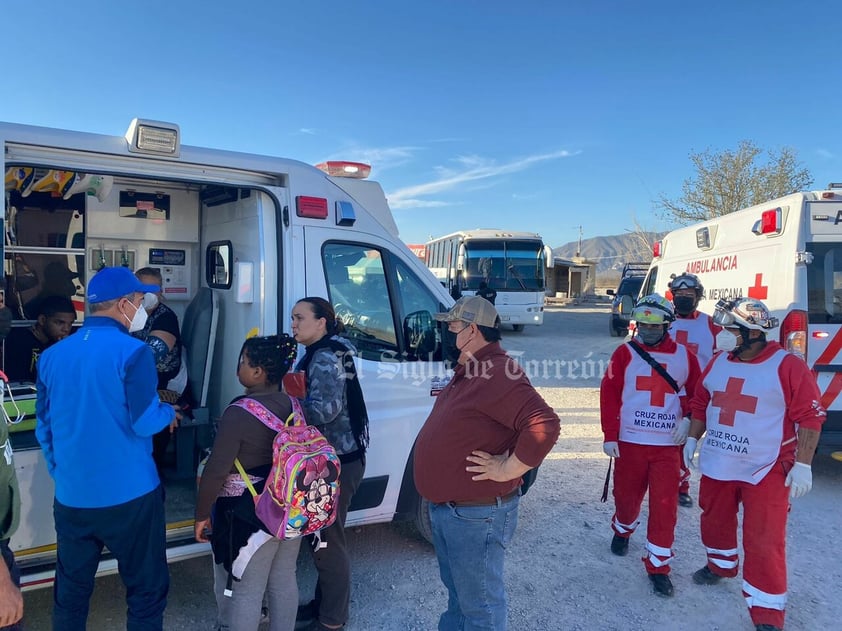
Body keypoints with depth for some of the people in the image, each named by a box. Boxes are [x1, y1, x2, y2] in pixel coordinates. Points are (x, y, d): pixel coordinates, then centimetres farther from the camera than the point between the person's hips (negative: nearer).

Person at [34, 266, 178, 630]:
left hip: (71, 496, 6)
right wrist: (169, 411, 3)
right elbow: (144, 423, -18)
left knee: (70, 593, 19)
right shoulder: (132, 352, -15)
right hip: (129, 494, -6)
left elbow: (44, 427, 12)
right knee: (146, 591, 9)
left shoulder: (52, 355, 5)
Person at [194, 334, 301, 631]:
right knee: (283, 580, 20)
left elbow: (216, 470, -19)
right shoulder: (296, 407, -2)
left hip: (250, 515, -6)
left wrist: (202, 514, -5)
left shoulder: (239, 413, -22)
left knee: (244, 591, 9)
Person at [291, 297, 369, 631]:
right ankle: (325, 602, 38)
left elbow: (325, 409, -28)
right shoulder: (320, 354, 12)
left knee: (328, 540, 4)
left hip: (338, 462, -10)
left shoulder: (325, 358, -19)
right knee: (320, 535, 21)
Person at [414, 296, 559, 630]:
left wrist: (507, 470, -26)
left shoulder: (498, 374, -25)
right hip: (446, 508, 10)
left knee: (479, 603, 10)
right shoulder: (468, 370, 8)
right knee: (457, 591, 28)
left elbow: (545, 425, -35)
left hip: (476, 515, -10)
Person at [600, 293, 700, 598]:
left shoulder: (684, 356, 1)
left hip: (668, 444, 0)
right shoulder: (625, 353, -3)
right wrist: (610, 436, -7)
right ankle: (622, 530, 46)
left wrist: (687, 419, -7)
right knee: (626, 496, 14)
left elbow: (696, 393, 10)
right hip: (629, 441, 0)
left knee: (665, 506, -1)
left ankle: (658, 565, 14)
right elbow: (609, 394, -4)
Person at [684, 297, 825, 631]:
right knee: (715, 521, 21)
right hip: (717, 464, 6)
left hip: (766, 472, -6)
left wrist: (803, 465, -15)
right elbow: (700, 403, 13)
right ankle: (721, 566, 48)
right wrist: (692, 439, 12)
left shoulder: (788, 366, -15)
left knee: (764, 542, -3)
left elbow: (811, 417, -13)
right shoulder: (718, 362, 2)